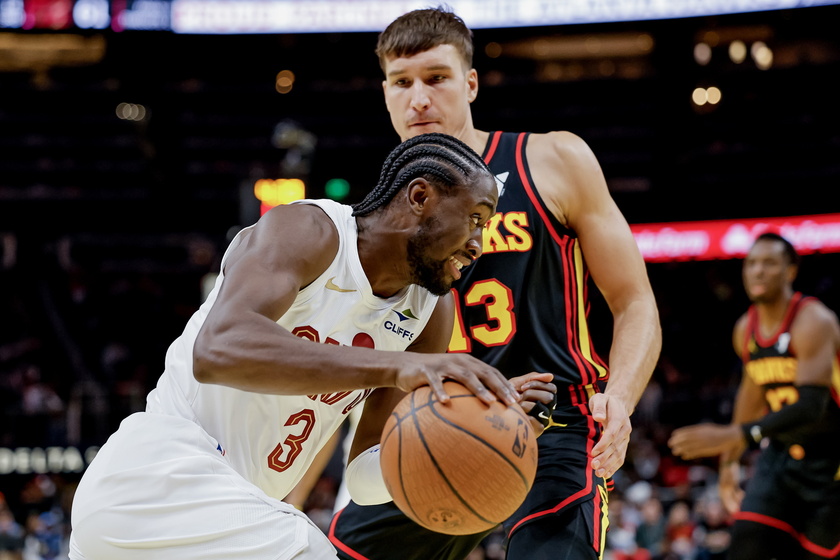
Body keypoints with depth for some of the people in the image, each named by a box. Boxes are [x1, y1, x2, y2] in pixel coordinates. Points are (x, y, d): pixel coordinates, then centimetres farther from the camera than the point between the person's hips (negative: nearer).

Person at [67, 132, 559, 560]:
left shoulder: (431, 311, 5)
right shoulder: (308, 232, -16)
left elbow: (367, 476, 3)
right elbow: (217, 349, -36)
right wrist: (394, 366, -43)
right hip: (155, 477, -9)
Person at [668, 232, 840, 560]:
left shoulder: (813, 322, -22)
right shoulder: (745, 331, 1)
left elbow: (812, 407, -34)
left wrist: (733, 437, -43)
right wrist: (730, 461, 18)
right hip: (781, 452, 6)